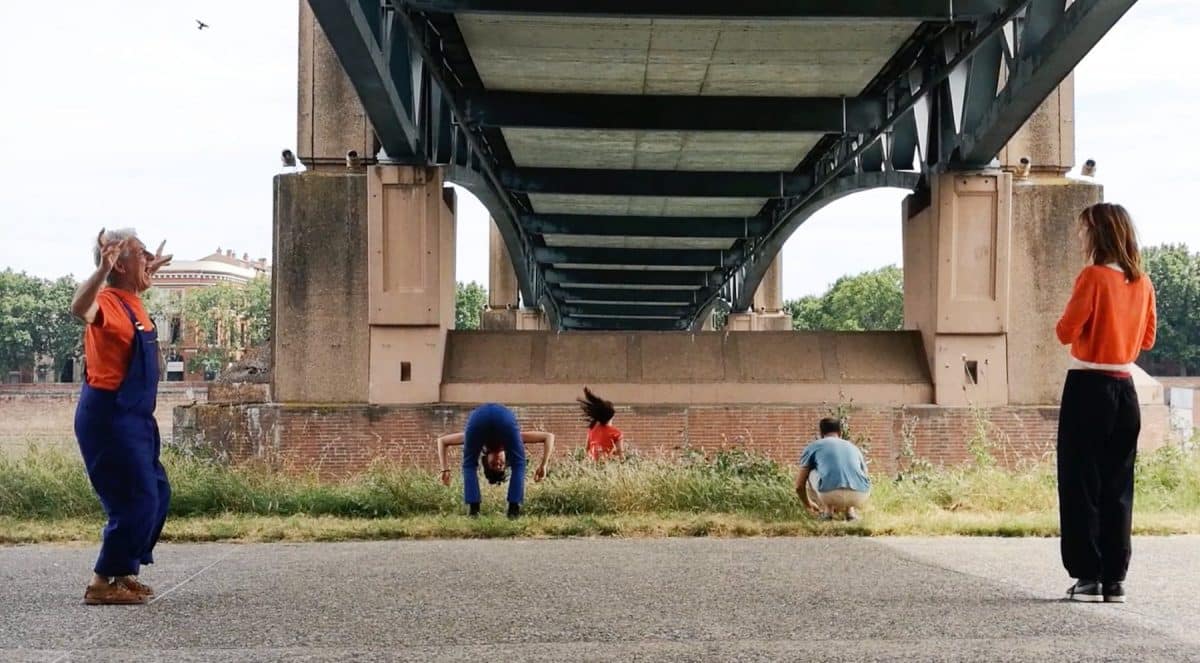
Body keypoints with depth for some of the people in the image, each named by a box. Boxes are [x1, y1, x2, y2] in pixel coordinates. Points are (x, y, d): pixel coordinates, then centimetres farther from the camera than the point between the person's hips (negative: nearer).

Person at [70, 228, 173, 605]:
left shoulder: (131, 303, 11)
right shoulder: (108, 302, -17)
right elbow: (80, 309, -44)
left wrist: (151, 271, 40)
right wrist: (102, 270, -57)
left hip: (133, 417, 10)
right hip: (109, 416, -10)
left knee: (157, 495, 15)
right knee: (137, 500, -11)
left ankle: (123, 574, 24)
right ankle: (102, 584, -3)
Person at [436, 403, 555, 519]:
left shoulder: (484, 443, 43)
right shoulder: (513, 439, 42)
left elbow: (442, 441, 45)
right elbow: (549, 436, 41)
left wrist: (444, 469, 36)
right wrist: (542, 466, 37)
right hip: (505, 417, 0)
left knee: (469, 466, 24)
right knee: (518, 466, 22)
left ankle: (474, 510, 14)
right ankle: (513, 509, 13)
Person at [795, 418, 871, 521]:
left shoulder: (813, 447, 21)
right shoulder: (853, 447, 31)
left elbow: (799, 486, 23)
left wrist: (808, 504, 45)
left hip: (830, 495, -3)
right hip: (860, 496, 3)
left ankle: (827, 510, 15)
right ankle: (851, 511, 17)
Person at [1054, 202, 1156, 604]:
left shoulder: (1093, 277, -12)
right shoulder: (1142, 283, 6)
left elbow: (1066, 332, -12)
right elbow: (1147, 339, 14)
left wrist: (1069, 322, 8)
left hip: (1088, 389, -6)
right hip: (1125, 389, 6)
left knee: (1081, 484, 1)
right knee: (1117, 486, 10)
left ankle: (1088, 577, 0)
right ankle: (1116, 578, 10)